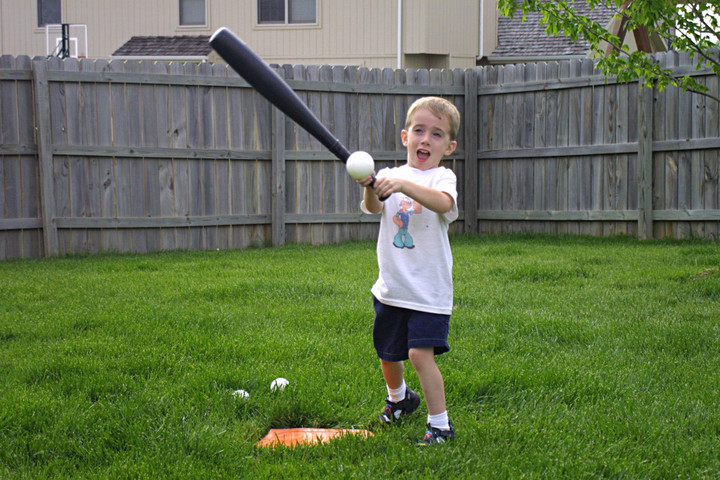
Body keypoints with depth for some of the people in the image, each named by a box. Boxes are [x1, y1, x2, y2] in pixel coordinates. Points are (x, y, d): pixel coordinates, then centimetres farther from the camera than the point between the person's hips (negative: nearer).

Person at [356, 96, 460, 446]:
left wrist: (403, 185, -46)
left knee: (420, 352, -18)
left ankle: (440, 424, -5)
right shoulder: (390, 175, 3)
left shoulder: (442, 178, -7)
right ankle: (399, 397, 49)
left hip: (428, 289, -5)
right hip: (391, 286, 5)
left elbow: (443, 202, -31)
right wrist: (370, 188, -39)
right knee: (387, 354, 19)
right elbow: (374, 207, -16)